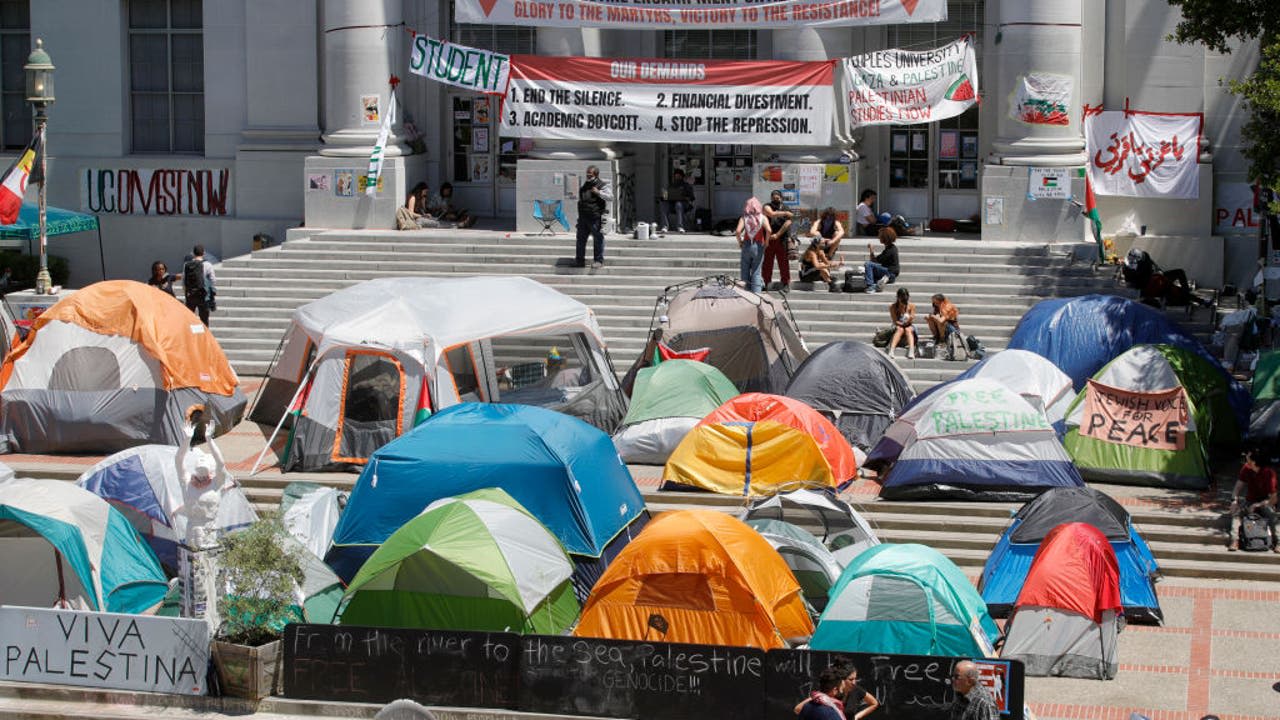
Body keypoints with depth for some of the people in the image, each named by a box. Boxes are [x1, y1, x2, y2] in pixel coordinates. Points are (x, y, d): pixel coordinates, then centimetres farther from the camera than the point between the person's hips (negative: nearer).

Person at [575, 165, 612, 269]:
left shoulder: (603, 185, -2)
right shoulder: (584, 186, 19)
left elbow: (610, 196, -15)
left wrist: (598, 192, -23)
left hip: (595, 217, -7)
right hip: (583, 217, 7)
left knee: (598, 239, -4)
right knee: (581, 239, 9)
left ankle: (599, 261, 1)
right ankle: (579, 260, 16)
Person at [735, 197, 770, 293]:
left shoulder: (744, 218, -1)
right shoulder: (762, 218, -2)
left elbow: (738, 231, -14)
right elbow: (768, 230, -18)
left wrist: (739, 242, 1)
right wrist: (766, 241, -3)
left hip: (746, 246, 0)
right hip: (758, 246, 0)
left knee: (745, 270, 11)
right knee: (756, 272, 5)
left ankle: (748, 289, 9)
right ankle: (756, 292, -1)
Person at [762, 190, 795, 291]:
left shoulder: (786, 210, 10)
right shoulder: (767, 207, 7)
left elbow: (787, 224, -2)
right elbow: (772, 214, -15)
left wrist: (777, 234, -11)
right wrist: (785, 213, -13)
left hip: (781, 240, 0)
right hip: (769, 240, 0)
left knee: (784, 263, -1)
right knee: (767, 262, 2)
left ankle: (786, 284, 3)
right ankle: (766, 282, 9)